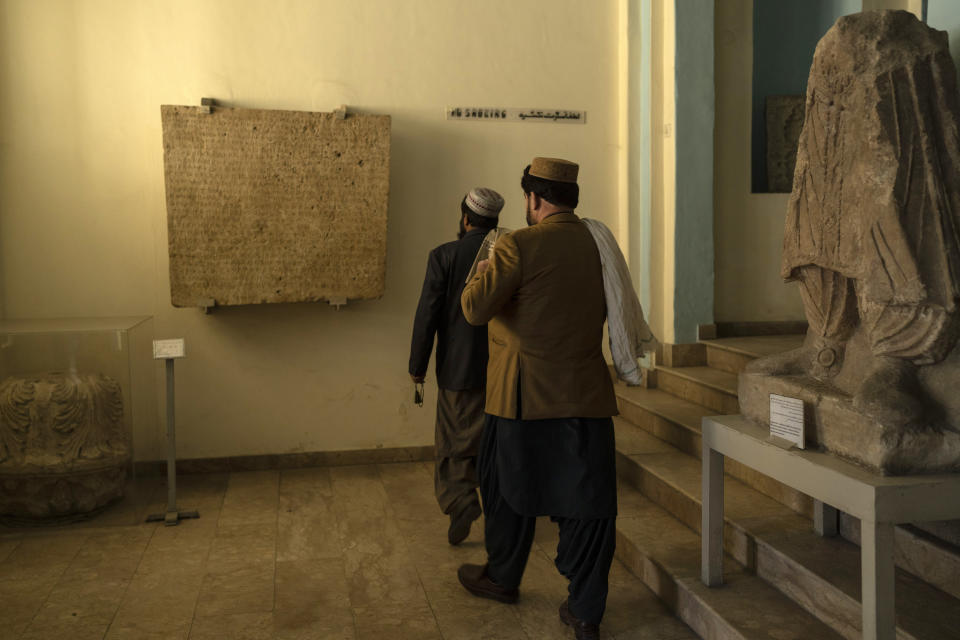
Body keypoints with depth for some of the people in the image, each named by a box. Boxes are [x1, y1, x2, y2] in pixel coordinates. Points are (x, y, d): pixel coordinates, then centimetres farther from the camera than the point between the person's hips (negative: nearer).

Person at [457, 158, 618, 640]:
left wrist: (480, 274, 3)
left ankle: (503, 578, 36)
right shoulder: (598, 244, 5)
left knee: (512, 489, 16)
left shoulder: (520, 245, -13)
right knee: (586, 498, 7)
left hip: (524, 396, -4)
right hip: (586, 395, 4)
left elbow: (475, 309, -16)